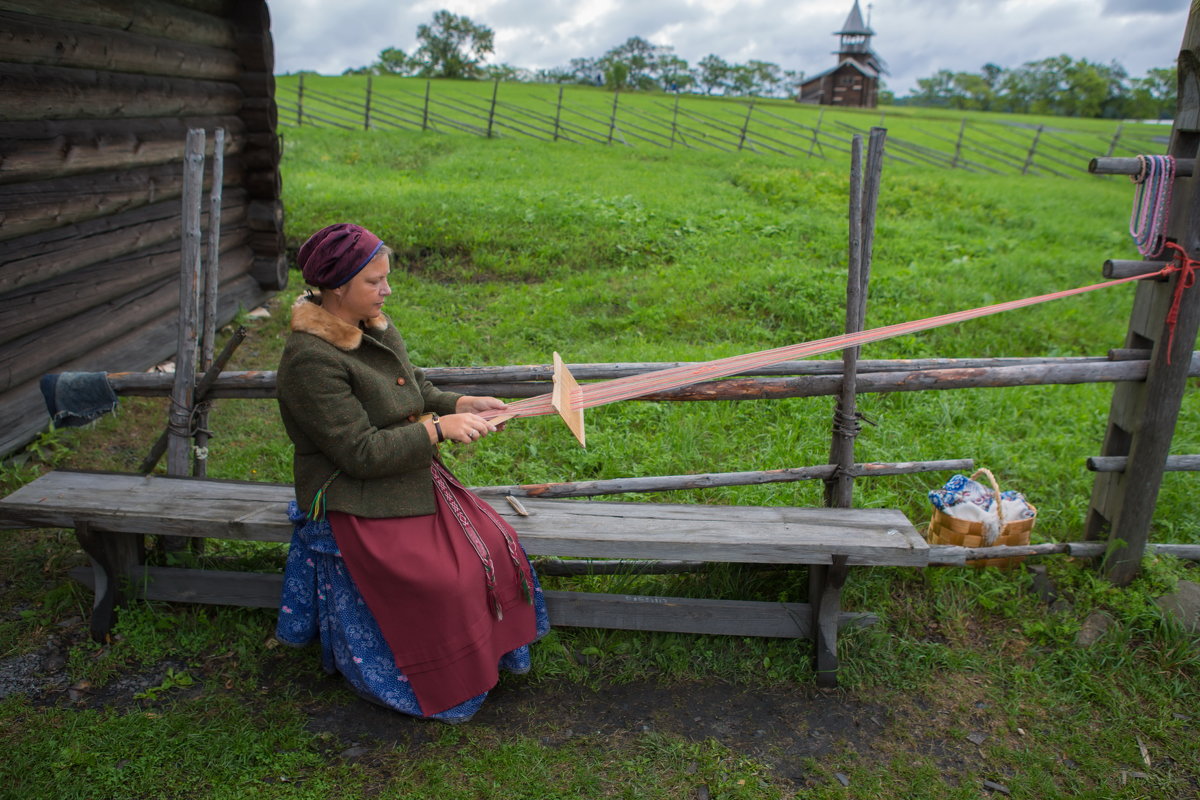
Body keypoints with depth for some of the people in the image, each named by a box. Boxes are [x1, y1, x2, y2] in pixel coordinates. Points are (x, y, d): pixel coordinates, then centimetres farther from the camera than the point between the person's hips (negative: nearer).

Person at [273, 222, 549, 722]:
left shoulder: (376, 328, 6)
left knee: (494, 544, -8)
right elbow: (361, 453, -23)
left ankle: (492, 650, 11)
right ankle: (445, 686, 5)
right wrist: (439, 428, -21)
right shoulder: (310, 359, -21)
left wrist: (461, 405, 0)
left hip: (411, 481, 8)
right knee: (444, 584, -21)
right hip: (355, 506, -8)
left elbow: (416, 391, 18)